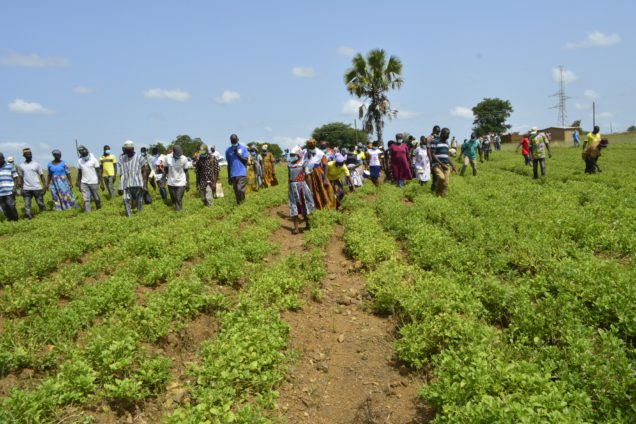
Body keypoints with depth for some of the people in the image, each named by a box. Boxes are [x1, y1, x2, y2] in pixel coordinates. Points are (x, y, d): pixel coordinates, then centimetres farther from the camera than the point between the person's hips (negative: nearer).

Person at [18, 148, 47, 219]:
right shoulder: (21, 166, 9)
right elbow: (20, 177, 13)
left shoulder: (36, 164, 4)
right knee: (27, 205, -1)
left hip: (37, 188, -2)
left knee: (40, 203, 2)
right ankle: (28, 217, 1)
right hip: (26, 189, 2)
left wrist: (44, 186, -6)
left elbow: (41, 176, 2)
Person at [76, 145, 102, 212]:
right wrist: (78, 183, 9)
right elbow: (79, 172, 11)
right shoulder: (79, 161, 6)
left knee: (96, 198, 7)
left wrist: (100, 181, -9)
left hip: (93, 182, -3)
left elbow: (98, 171, -4)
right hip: (84, 183, 3)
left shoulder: (93, 159, -5)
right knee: (86, 199, -2)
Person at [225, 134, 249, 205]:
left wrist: (237, 153, -10)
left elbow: (245, 160, -2)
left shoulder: (243, 148, 4)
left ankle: (243, 203, -2)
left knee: (240, 189, -16)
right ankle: (238, 204, 13)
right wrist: (229, 177, 13)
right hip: (233, 175, 3)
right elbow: (228, 164, 14)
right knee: (236, 191, 4)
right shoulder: (228, 150, 10)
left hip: (242, 173, -3)